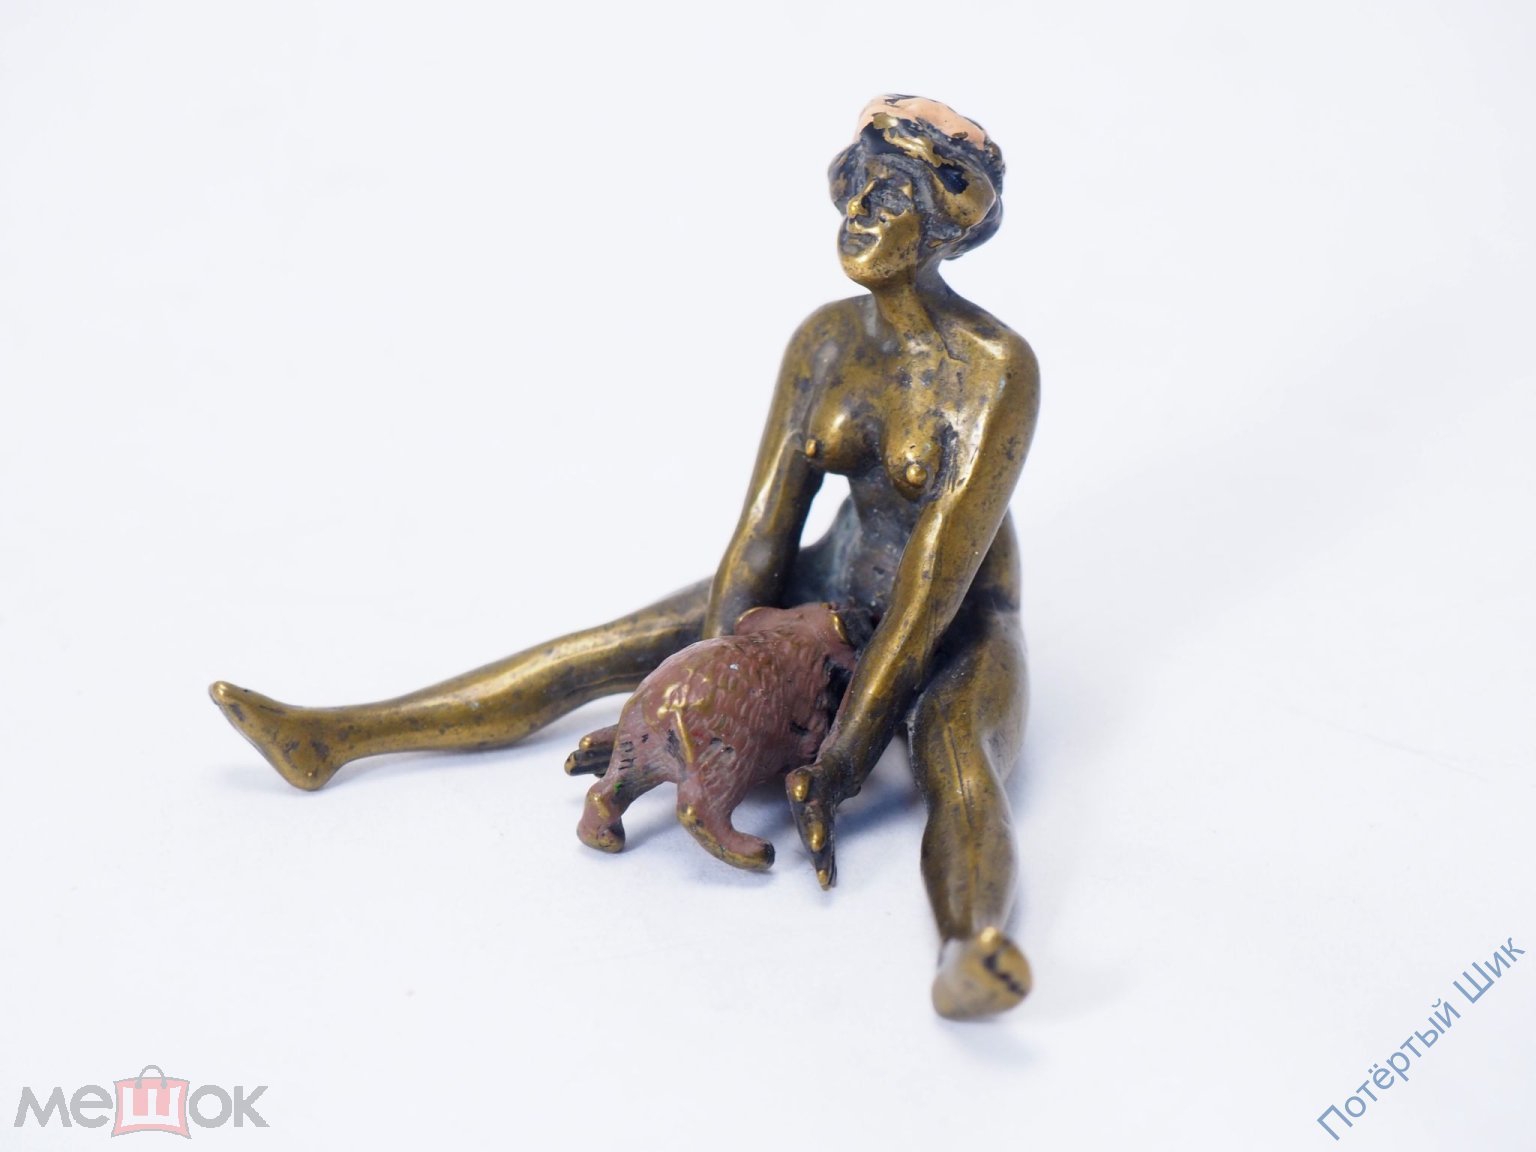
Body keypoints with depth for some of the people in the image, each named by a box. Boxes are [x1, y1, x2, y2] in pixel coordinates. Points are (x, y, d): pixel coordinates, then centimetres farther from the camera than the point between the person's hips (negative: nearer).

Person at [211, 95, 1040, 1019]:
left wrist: (841, 761, -33)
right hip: (842, 586, 5)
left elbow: (940, 571, -31)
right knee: (596, 655, -2)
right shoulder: (825, 338, -7)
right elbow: (763, 527, -10)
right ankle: (331, 739, 0)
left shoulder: (1000, 368, -26)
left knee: (952, 753, -41)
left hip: (961, 625, -5)